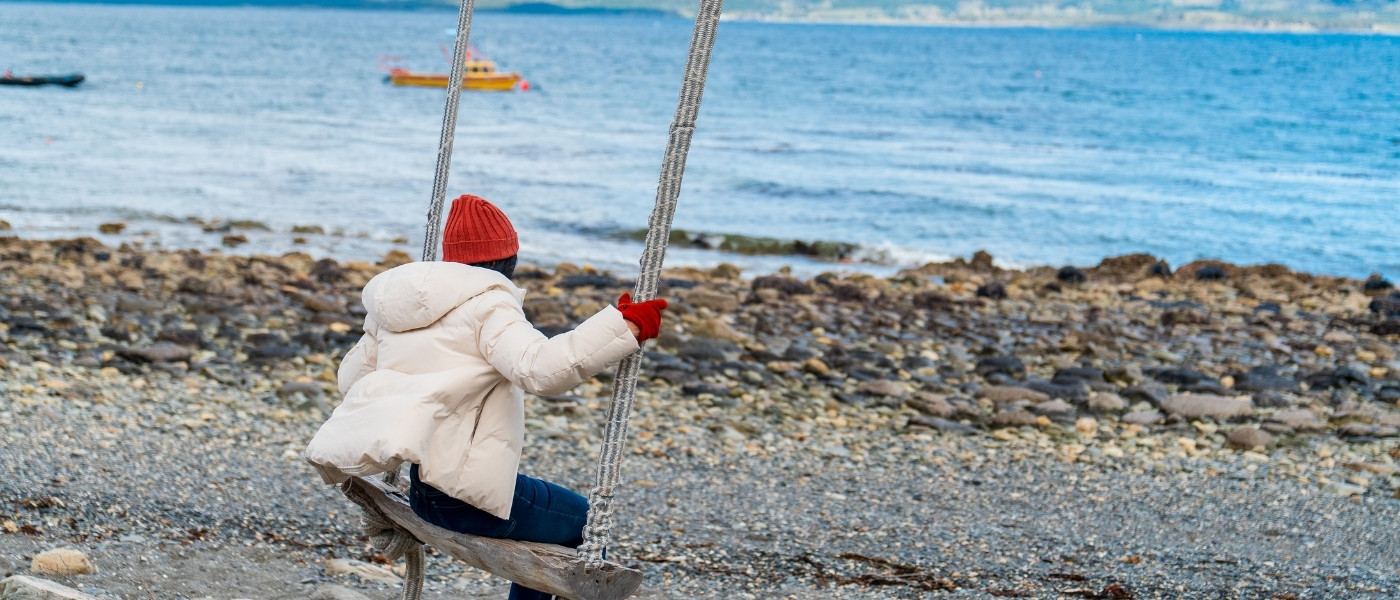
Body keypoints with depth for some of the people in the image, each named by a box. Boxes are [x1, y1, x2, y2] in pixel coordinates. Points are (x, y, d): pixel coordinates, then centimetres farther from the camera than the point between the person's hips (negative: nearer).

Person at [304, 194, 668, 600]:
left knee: (549, 522, 30)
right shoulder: (487, 306, -10)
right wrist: (625, 326, -28)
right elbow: (540, 369, -28)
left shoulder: (395, 307, 13)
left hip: (417, 485, 9)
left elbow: (351, 376, 24)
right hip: (462, 496, -9)